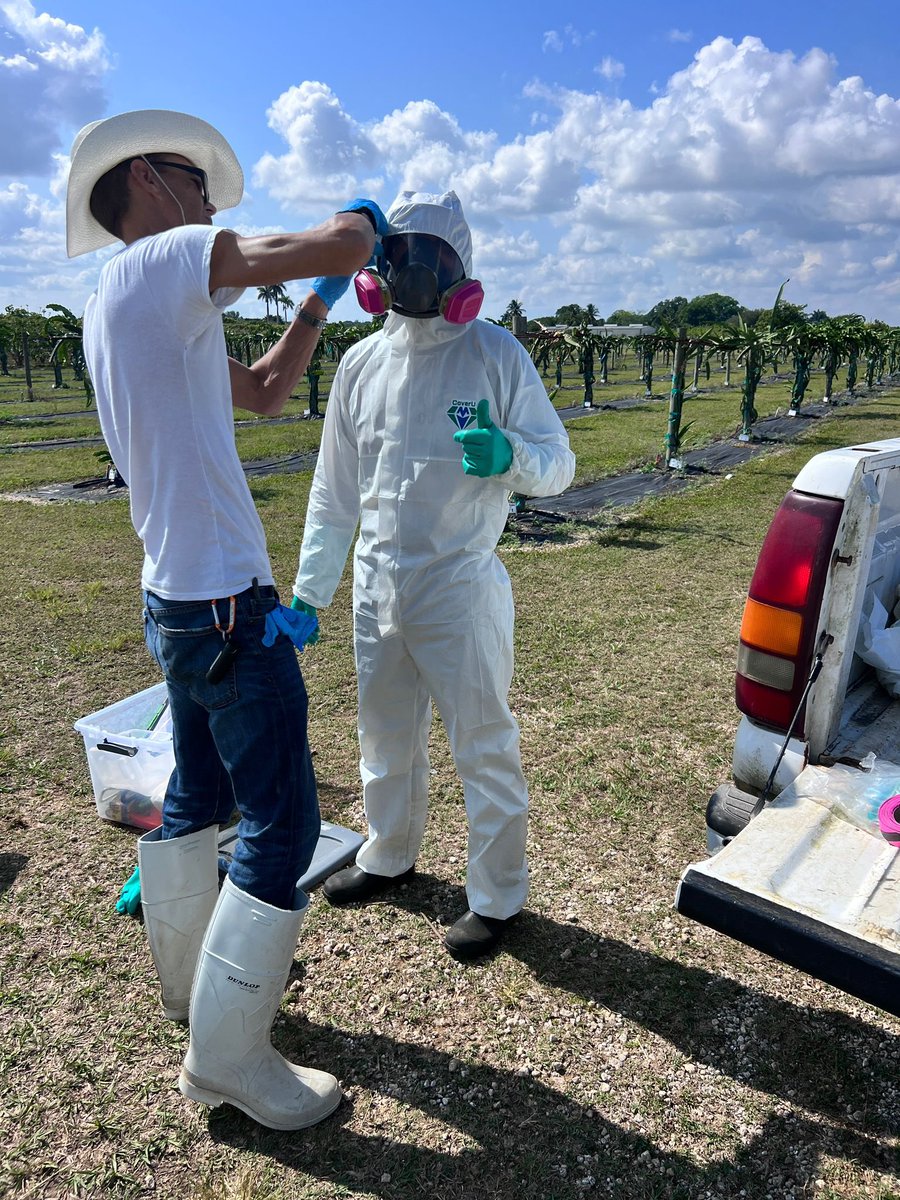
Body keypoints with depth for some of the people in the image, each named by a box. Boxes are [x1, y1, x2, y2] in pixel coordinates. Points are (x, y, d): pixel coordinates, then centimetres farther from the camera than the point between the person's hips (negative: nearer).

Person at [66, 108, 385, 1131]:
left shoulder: (126, 306, 18)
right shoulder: (166, 262, -11)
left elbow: (262, 391, 22)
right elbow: (345, 243, -18)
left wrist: (320, 298, 21)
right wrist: (359, 218, 6)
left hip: (176, 602, 10)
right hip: (225, 604, -10)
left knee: (199, 794, 22)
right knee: (281, 825, -2)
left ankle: (187, 976, 41)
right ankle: (225, 1056, 13)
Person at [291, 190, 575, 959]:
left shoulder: (495, 355, -7)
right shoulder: (362, 363, 5)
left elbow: (559, 464, -5)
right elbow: (334, 489, 10)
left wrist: (511, 457, -28)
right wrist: (309, 590, 11)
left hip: (461, 588, -5)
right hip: (378, 588, 5)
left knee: (485, 748, 7)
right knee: (387, 739, 21)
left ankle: (497, 895, 27)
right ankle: (390, 856, 45)